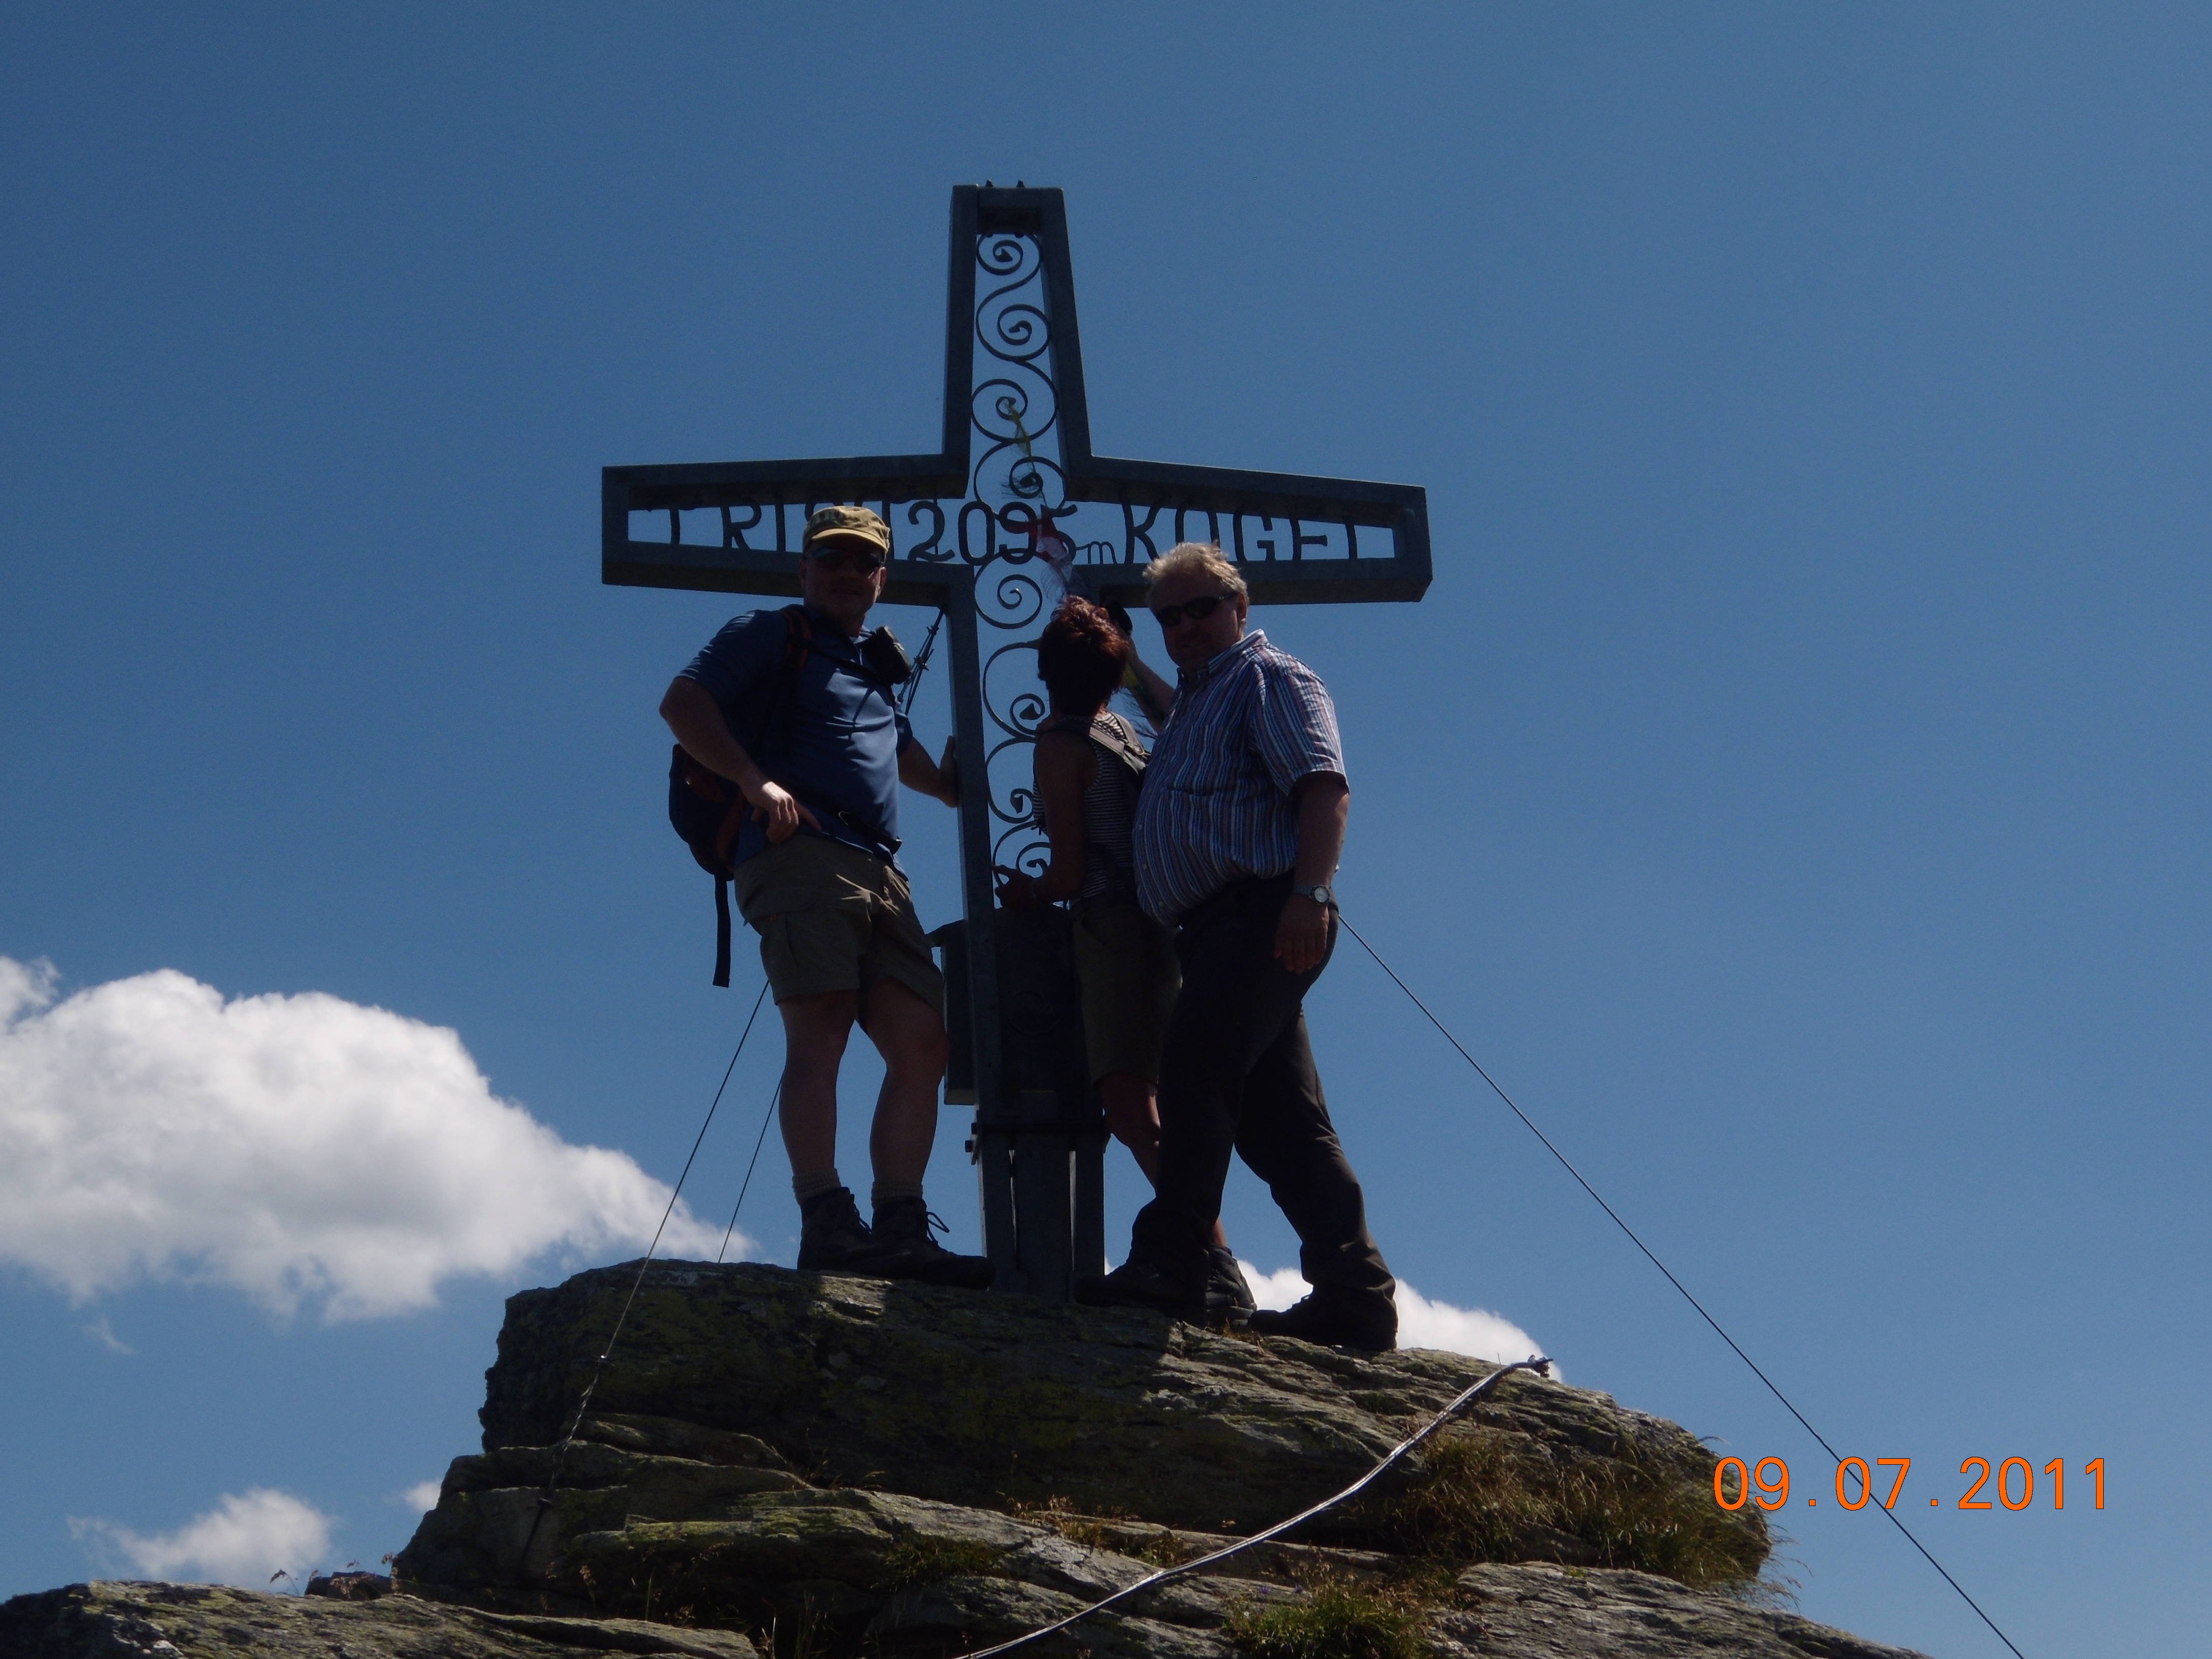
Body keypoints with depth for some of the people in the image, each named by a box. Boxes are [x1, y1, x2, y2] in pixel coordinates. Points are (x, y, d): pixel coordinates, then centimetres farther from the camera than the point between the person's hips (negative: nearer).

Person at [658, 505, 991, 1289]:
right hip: (799, 850, -8)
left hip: (877, 871, 8)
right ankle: (826, 1224, -28)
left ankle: (900, 1231, -5)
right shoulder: (772, 637, 10)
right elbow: (682, 703, -5)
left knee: (922, 1044, -3)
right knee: (820, 1029, -20)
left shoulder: (877, 663, 32)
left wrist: (952, 783, 31)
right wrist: (754, 780, -16)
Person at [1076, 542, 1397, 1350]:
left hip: (1263, 912, -9)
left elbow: (1323, 788, -14)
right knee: (1278, 1117, 5)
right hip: (1218, 924, 10)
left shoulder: (1269, 678, 1)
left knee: (1195, 1064, -21)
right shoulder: (1191, 701, 29)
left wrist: (1308, 894, -26)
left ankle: (1174, 1260, -25)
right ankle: (1357, 1296, 4)